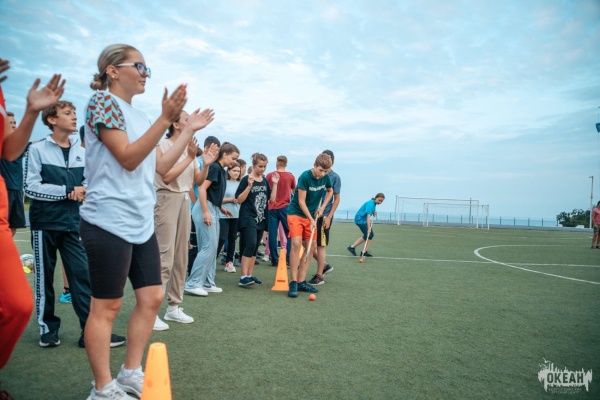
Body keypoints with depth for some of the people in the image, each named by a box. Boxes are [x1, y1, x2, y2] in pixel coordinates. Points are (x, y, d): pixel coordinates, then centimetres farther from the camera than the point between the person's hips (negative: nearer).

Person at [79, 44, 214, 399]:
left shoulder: (138, 116, 18)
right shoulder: (103, 101, -6)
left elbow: (161, 166, 16)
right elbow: (128, 158, -16)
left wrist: (190, 130, 16)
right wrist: (166, 119, -20)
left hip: (142, 223, 9)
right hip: (109, 222, -8)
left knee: (152, 297, 10)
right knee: (107, 305, 1)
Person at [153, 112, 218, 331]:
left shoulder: (190, 148, 14)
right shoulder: (162, 146, -5)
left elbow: (198, 181, 13)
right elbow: (167, 176, -16)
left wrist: (206, 164, -3)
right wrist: (189, 158, -16)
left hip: (185, 201, 7)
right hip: (167, 200, -7)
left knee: (181, 257, 8)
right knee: (164, 257, -12)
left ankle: (174, 307, 17)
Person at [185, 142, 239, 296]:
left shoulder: (222, 171, 15)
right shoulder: (215, 167, -11)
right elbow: (202, 188, -20)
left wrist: (221, 208, 18)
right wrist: (205, 212, -23)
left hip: (213, 210, 10)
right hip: (206, 209, -10)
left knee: (212, 248, 11)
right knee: (209, 247, -10)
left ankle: (207, 283, 17)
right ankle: (192, 283, -4)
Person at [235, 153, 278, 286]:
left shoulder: (265, 181, 11)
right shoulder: (246, 179, -7)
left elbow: (272, 199, 11)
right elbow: (239, 200, -10)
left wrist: (275, 184, 3)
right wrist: (249, 186, -20)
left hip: (260, 219, 7)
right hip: (248, 218, -7)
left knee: (255, 248, 9)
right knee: (251, 244, -20)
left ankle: (249, 275, 16)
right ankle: (243, 277, -17)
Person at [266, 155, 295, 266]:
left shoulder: (269, 176, -1)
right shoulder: (290, 176, -1)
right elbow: (294, 190, 14)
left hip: (272, 208, 1)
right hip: (285, 207, 0)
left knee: (272, 234, 3)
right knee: (289, 232, 7)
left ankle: (274, 259, 4)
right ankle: (289, 258, 3)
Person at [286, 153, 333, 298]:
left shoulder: (326, 177, -3)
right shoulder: (305, 176, -20)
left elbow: (330, 191, 18)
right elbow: (301, 201, -18)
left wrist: (322, 207, 5)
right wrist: (311, 220, -18)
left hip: (311, 215, 7)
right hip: (296, 213, -7)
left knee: (311, 246, 4)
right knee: (296, 243, -21)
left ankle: (301, 281, 12)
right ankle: (293, 282, -14)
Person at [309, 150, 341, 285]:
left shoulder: (335, 177, -6)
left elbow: (337, 199, -4)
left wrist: (329, 217, -10)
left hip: (324, 216, -5)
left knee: (320, 245, 1)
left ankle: (319, 276, 13)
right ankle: (325, 265, 28)